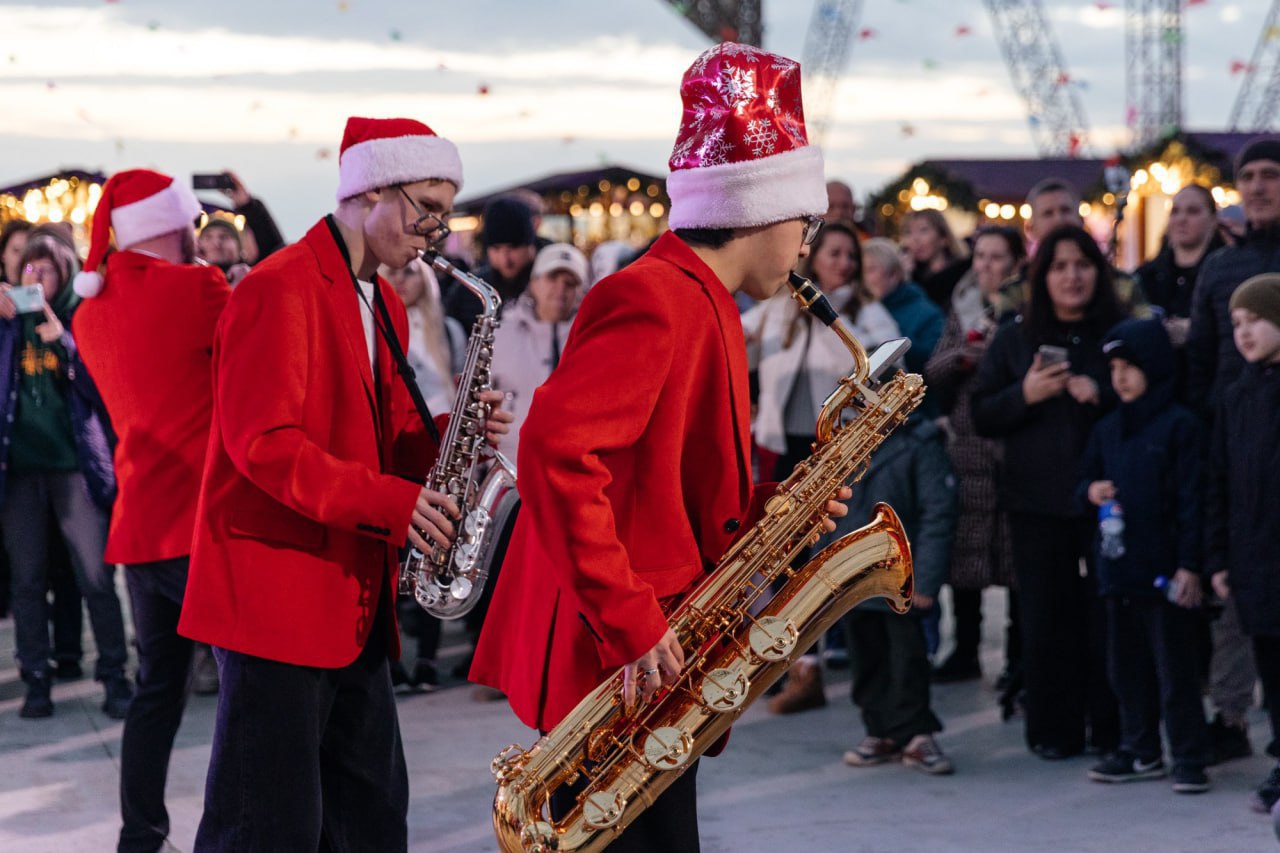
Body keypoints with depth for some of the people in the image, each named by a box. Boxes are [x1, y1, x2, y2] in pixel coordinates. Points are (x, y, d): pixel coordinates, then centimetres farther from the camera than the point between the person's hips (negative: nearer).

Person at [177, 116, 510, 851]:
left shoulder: (384, 305, 17)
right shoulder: (280, 290, -12)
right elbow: (262, 443, -19)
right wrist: (389, 502, -24)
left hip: (356, 606, 9)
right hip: (278, 597, -9)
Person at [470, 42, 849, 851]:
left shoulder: (700, 306, 16)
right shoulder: (657, 302, -15)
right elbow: (555, 450, -27)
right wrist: (629, 623, -27)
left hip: (654, 665, 10)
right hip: (614, 664, -10)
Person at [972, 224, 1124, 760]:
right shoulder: (1015, 338, 10)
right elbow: (981, 417, 7)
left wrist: (1102, 395, -15)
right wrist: (1025, 394, -10)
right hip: (1038, 502, 2)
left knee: (1109, 615, -1)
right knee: (1046, 618, 2)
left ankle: (1112, 729, 10)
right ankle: (1054, 730, 11)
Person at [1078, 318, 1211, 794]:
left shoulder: (1179, 426, -7)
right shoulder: (1107, 429, 13)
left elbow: (1192, 499, -10)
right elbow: (1085, 481, 21)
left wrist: (1189, 564, -14)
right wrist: (1090, 491, -4)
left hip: (1164, 570, -7)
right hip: (1117, 567, 7)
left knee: (1174, 668, -3)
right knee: (1127, 666, 13)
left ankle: (1188, 759, 3)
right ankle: (1140, 751, 23)